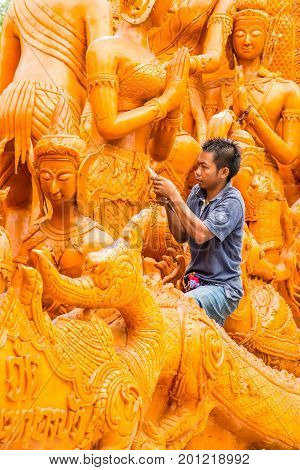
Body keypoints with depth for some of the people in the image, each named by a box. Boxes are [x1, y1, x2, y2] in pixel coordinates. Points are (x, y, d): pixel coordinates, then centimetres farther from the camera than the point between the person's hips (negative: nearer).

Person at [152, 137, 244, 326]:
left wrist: (174, 196, -22)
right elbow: (181, 236, 10)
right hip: (195, 281, 7)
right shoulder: (197, 192, 5)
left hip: (222, 287, -7)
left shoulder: (232, 201, -14)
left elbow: (200, 234, -27)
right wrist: (167, 204, -5)